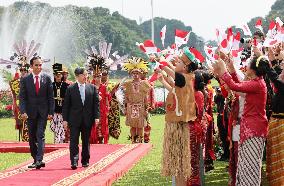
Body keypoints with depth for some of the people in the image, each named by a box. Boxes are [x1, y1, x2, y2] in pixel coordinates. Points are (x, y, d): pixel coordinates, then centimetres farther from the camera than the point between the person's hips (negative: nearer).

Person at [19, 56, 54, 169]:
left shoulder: (47, 78, 2)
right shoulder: (25, 80, 2)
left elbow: (51, 97, 3)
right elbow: (22, 97, 0)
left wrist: (51, 112, -3)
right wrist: (23, 111, -13)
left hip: (43, 112, -1)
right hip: (31, 112, 2)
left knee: (40, 135, -11)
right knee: (32, 138, 8)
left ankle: (39, 160, -18)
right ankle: (35, 160, 19)